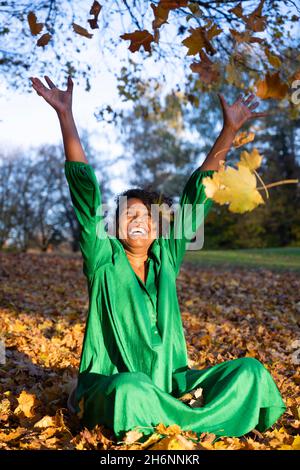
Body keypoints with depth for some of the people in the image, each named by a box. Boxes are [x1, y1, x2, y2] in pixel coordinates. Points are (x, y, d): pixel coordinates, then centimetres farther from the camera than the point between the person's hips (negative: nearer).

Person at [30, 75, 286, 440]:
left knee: (250, 371, -11)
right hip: (113, 385, -4)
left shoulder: (166, 257, 6)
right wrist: (65, 114, -14)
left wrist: (229, 130, 3)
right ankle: (201, 425, -18)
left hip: (169, 383, 4)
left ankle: (180, 425, -24)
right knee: (130, 389, -39)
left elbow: (197, 194, 3)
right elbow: (85, 189, -10)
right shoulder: (104, 261, -3)